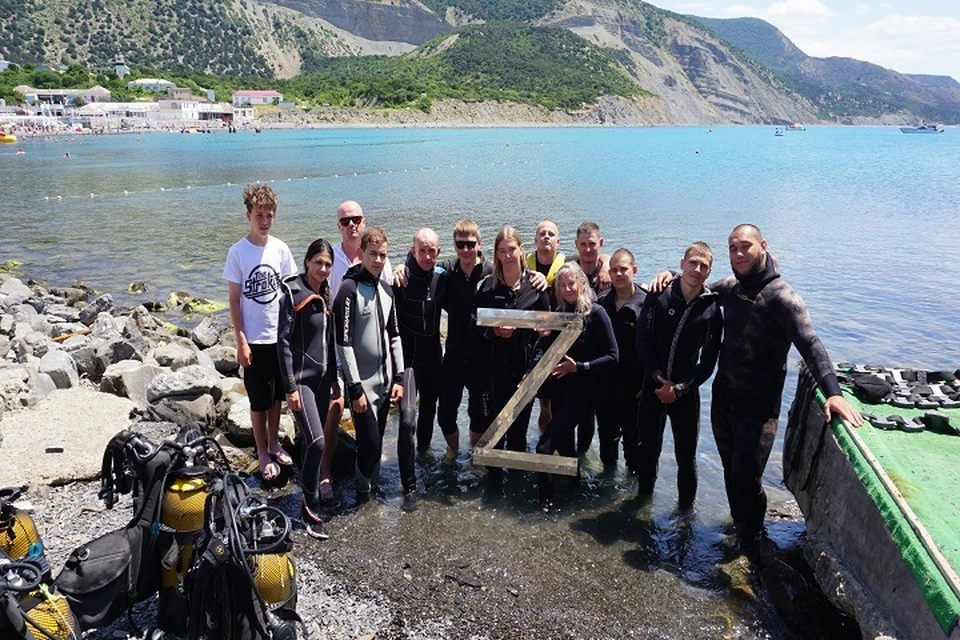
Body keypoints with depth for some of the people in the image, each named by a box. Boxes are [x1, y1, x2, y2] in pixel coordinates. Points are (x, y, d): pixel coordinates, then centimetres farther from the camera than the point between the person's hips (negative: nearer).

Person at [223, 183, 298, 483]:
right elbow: (234, 300, -7)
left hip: (281, 336, 3)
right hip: (254, 340, -3)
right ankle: (262, 454, 22)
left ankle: (274, 444, 34)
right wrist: (241, 342, -10)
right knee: (259, 401, 7)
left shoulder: (280, 249, -1)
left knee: (277, 395, 16)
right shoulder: (238, 252, -10)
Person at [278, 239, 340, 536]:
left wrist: (335, 379, 16)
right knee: (316, 441, -13)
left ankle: (309, 495, 27)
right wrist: (290, 386, -16)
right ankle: (311, 506, 1)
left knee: (316, 439, 12)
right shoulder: (293, 295, -11)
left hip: (323, 378, 7)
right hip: (301, 379, -7)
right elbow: (283, 342, -13)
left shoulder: (326, 295, 9)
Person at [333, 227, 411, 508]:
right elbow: (343, 343, -15)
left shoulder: (386, 289, 8)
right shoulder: (349, 288, -13)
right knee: (370, 441, -1)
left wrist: (398, 377, 6)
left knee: (377, 438, 13)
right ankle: (363, 490, 21)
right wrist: (355, 389, -16)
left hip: (385, 379, 6)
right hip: (361, 382, -5)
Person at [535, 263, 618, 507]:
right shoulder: (558, 313, 6)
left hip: (581, 392, -6)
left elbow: (613, 356, -13)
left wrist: (579, 367, -21)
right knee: (564, 443, 18)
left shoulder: (595, 313, -11)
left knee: (545, 445, -14)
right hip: (559, 389, 6)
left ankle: (546, 501, -3)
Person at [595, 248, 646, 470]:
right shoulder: (601, 302, 1)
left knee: (632, 437, 10)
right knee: (607, 435, 19)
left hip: (633, 386, -4)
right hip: (604, 383, 4)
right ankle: (608, 470, 38)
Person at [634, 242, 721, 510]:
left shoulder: (711, 309, -2)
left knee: (686, 454, 4)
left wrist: (680, 388, -11)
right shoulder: (659, 296, -3)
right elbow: (643, 340, -4)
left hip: (686, 392, -1)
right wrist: (659, 378, -12)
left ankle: (686, 506, 22)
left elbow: (709, 361, -2)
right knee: (648, 447, 13)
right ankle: (644, 495, 33)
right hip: (654, 386, 1)